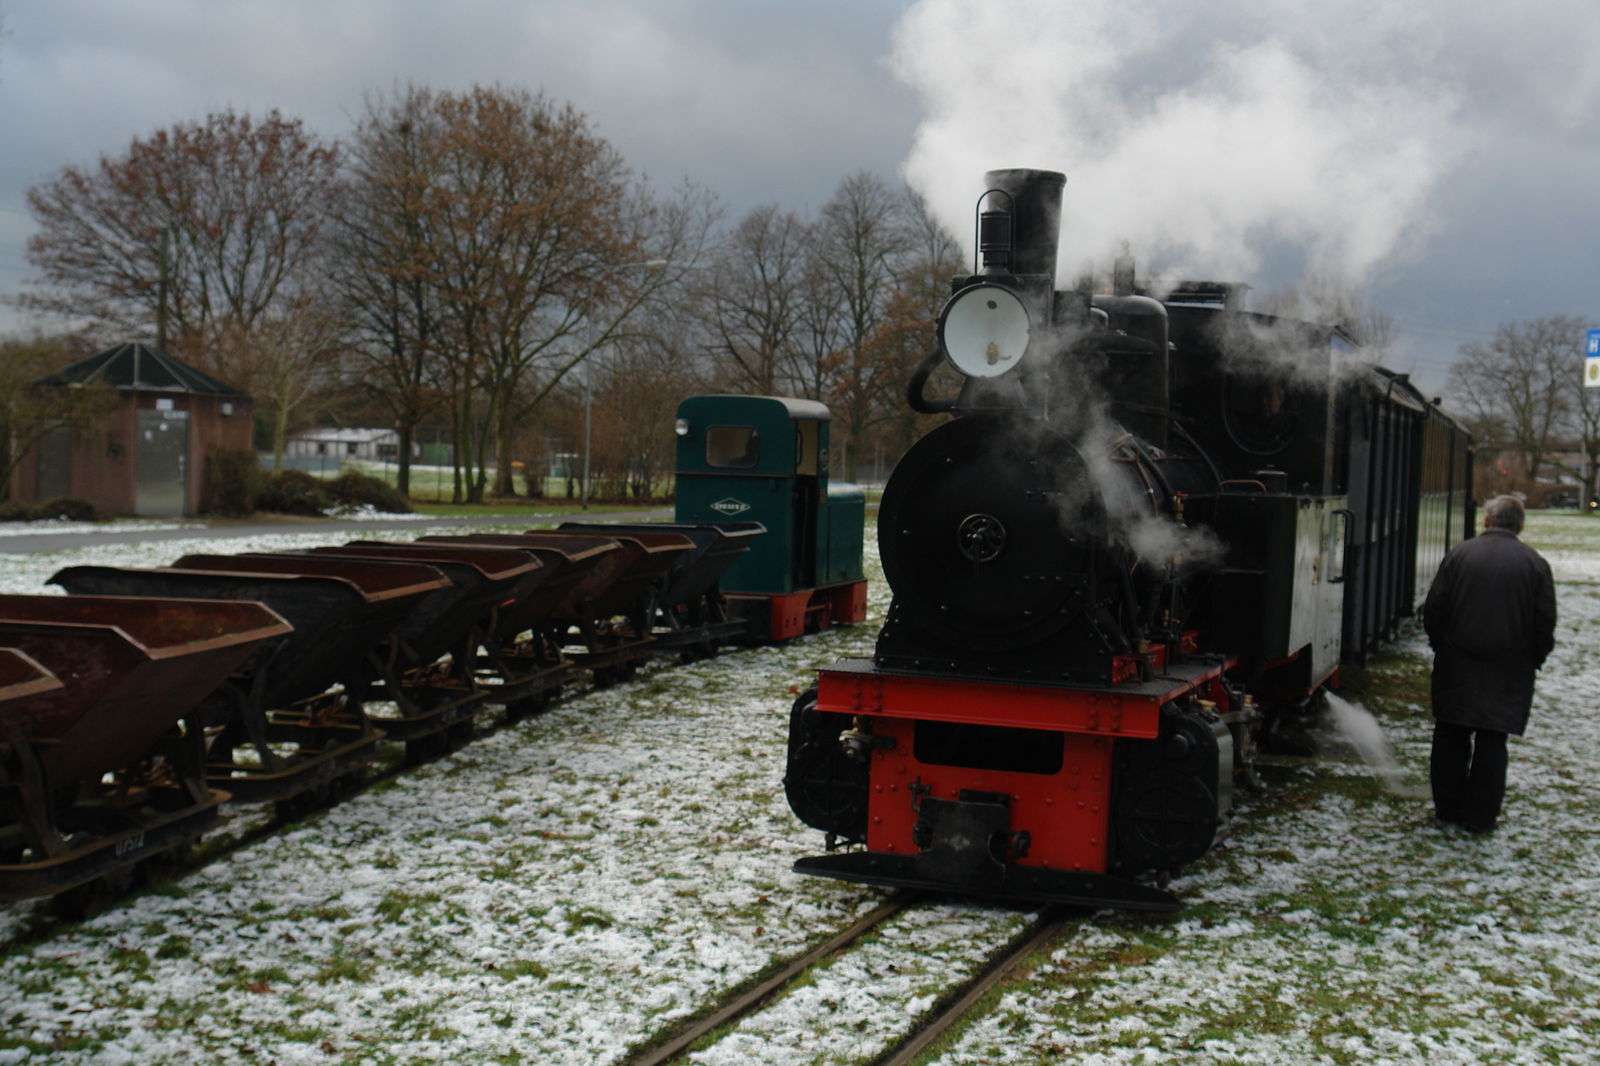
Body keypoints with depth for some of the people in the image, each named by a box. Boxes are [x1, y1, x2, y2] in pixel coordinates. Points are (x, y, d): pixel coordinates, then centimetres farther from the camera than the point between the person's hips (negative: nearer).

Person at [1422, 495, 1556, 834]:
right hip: (1509, 672, 0)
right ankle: (1480, 815, 6)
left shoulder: (1459, 554, -2)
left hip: (1456, 666, 0)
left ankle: (1448, 807, 17)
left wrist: (1441, 646, 13)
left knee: (1451, 737, 11)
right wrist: (1532, 661, 10)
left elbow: (1433, 608, -1)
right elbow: (1545, 624, -2)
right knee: (1491, 741, 5)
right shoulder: (1535, 564, -3)